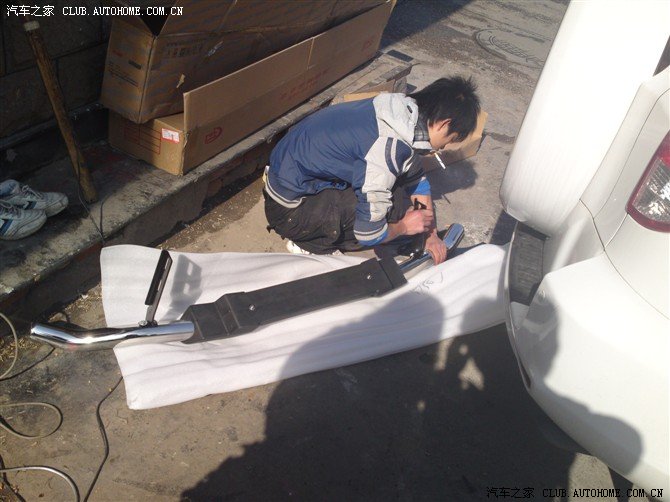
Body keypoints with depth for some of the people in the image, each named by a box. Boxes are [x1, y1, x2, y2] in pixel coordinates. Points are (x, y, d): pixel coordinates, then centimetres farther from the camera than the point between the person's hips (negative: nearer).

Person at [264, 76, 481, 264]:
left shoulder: (406, 110, -3)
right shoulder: (389, 147, -30)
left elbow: (417, 180, 11)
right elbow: (368, 234, -24)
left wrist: (431, 235, 9)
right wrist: (405, 226, -5)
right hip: (289, 209, -9)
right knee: (397, 207, -17)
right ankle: (311, 243, -2)